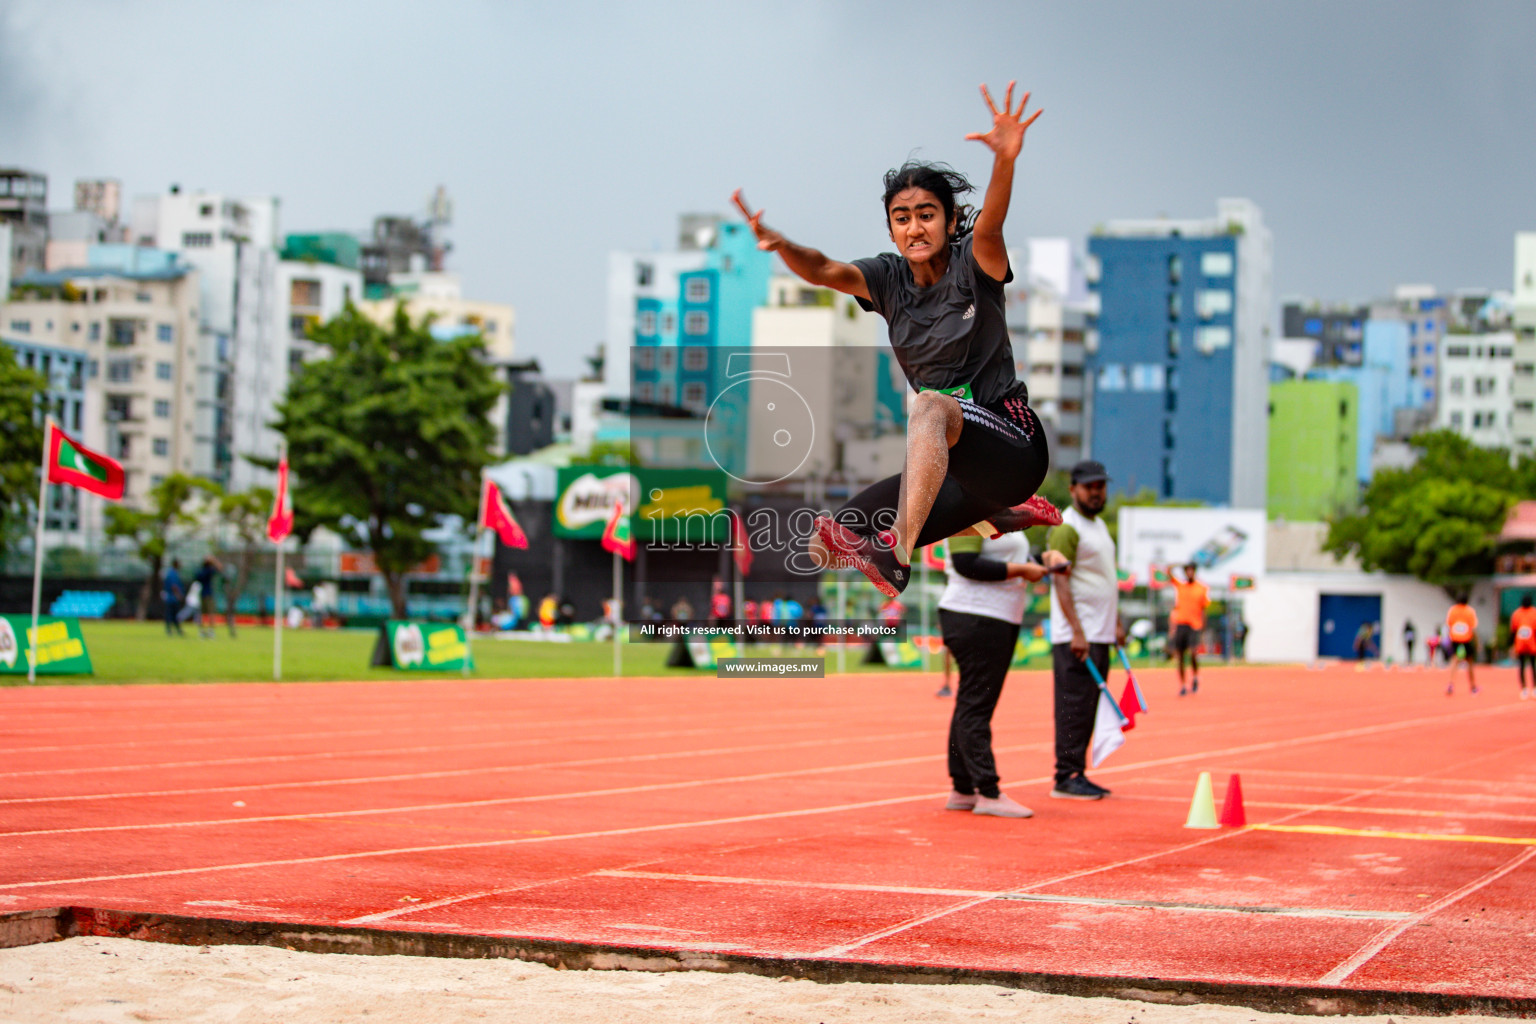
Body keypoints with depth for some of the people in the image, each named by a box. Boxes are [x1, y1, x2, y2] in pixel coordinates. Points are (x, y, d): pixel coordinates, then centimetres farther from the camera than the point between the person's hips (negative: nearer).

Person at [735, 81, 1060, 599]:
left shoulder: (973, 265, -8)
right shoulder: (888, 277, 4)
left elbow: (989, 228, -30)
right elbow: (827, 271, -14)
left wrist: (1006, 159, -51)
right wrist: (781, 245, -37)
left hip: (1015, 446, -7)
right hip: (952, 462, 7)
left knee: (931, 403, -35)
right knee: (828, 547, -4)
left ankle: (897, 557, -50)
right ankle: (1002, 516, 13)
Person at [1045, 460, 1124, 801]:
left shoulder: (1100, 526, 19)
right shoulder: (1067, 528, -9)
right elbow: (1061, 582, -15)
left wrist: (1116, 622, 20)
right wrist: (1076, 632, -21)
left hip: (1100, 634, 9)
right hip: (1075, 635, -9)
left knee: (1088, 707, 8)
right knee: (1073, 706, -9)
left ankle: (1077, 774, 11)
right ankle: (1066, 778, -7)